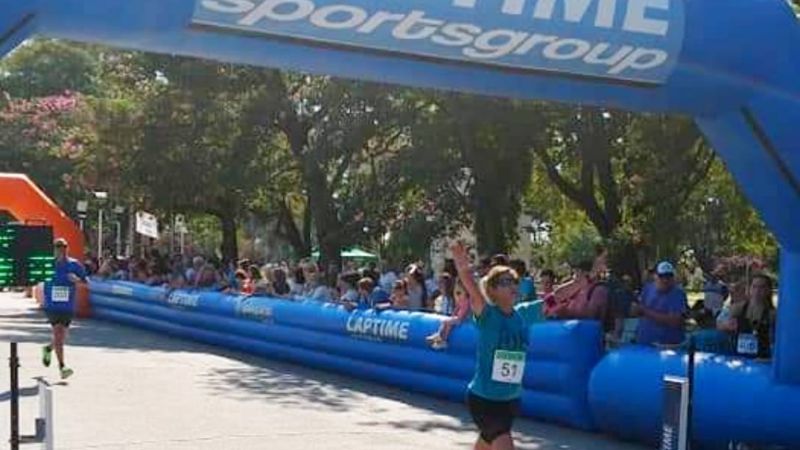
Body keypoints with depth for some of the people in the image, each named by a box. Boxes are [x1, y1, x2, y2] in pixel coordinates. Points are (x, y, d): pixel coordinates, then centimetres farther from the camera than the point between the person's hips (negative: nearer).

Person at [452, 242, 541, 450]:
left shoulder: (523, 314, 0)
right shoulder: (487, 315, -15)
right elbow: (474, 295, -35)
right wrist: (464, 271, -54)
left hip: (511, 398, 6)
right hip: (482, 397, -6)